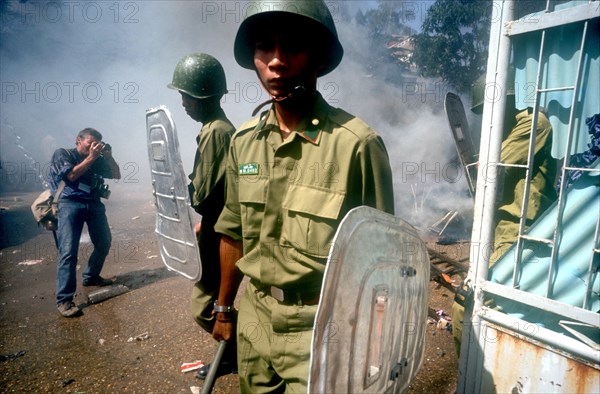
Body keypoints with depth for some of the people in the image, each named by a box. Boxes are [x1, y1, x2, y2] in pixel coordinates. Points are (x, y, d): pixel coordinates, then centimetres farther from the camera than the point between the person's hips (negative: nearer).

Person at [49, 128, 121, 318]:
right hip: (70, 203, -5)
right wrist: (91, 157, -9)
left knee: (104, 242, 9)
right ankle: (64, 300, -14)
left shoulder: (97, 159, 18)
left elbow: (117, 175, 15)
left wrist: (109, 156, 2)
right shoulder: (62, 154, 6)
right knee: (68, 250, -14)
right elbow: (72, 175, -9)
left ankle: (91, 277, 33)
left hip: (93, 203, 6)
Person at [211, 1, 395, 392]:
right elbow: (234, 234, 8)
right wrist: (224, 307, 15)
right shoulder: (243, 140, -2)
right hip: (253, 316, 6)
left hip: (319, 326, -5)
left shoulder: (357, 143, -19)